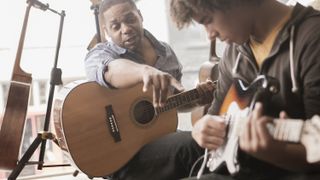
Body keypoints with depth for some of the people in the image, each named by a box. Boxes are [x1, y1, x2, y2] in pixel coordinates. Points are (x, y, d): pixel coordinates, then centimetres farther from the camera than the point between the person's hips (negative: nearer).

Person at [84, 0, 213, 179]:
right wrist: (145, 70, -54)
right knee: (190, 145, -28)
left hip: (163, 136, 6)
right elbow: (113, 70, -33)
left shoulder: (165, 51, 9)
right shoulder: (101, 54, -8)